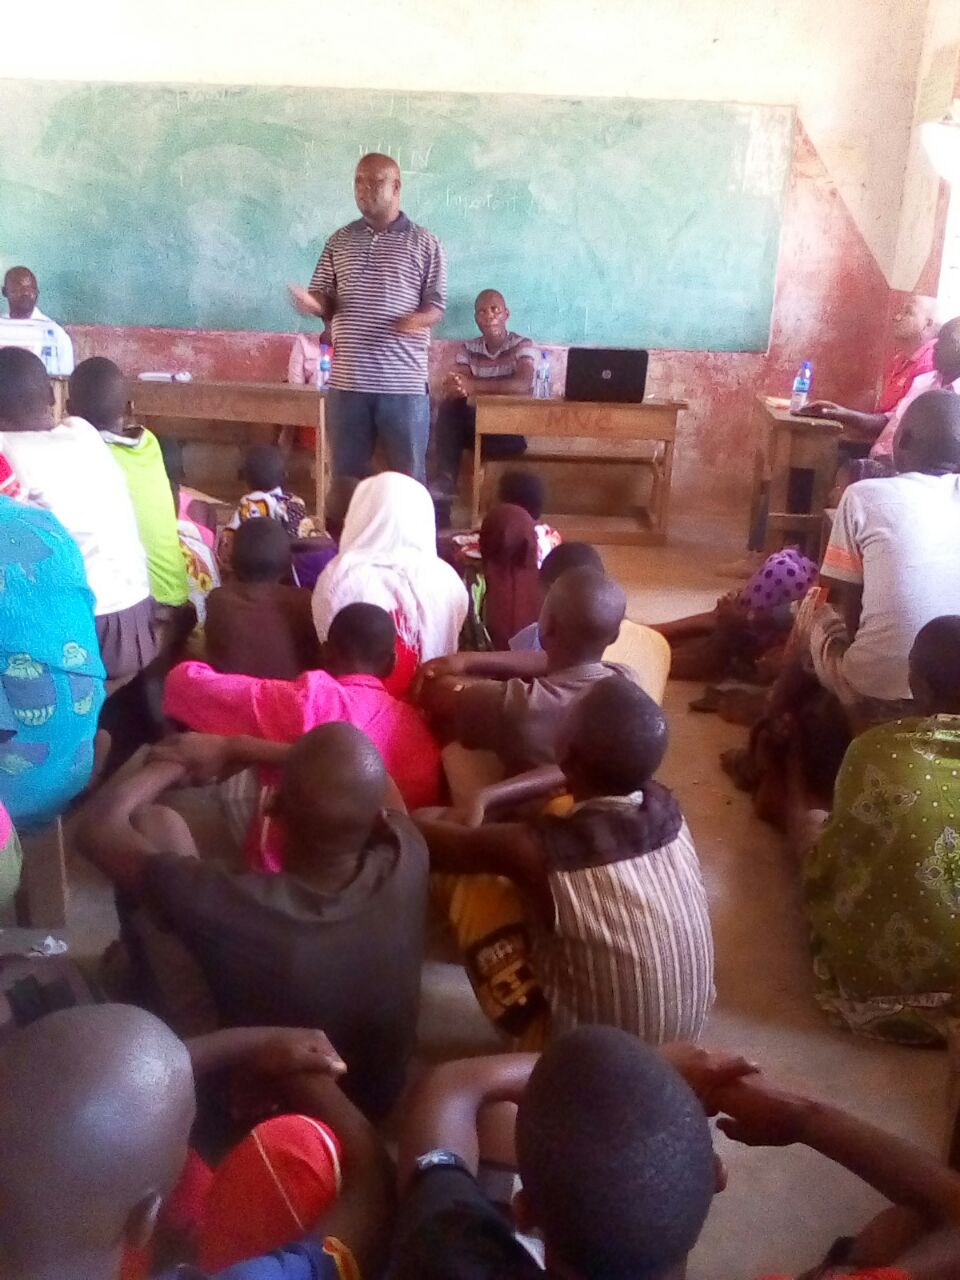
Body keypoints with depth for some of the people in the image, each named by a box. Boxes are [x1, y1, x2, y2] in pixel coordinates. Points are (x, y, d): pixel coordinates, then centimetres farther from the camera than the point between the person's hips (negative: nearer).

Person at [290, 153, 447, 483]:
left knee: (409, 477, 3)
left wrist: (419, 319, -22)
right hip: (347, 382, 3)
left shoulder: (425, 244, 3)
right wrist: (314, 304, -13)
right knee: (346, 475, 9)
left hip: (404, 384, -3)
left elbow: (436, 306, 1)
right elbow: (324, 299, 11)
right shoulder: (339, 241, 12)